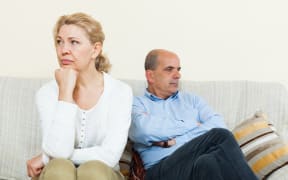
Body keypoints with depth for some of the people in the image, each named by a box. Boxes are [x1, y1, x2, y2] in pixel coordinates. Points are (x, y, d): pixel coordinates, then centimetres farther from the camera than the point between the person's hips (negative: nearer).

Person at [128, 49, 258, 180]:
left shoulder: (192, 99, 25)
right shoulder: (136, 104, 14)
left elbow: (218, 125, 5)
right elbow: (143, 129, -11)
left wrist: (175, 141, -6)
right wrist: (192, 125, 0)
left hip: (202, 163, 4)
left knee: (208, 163, -37)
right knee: (220, 137, -30)